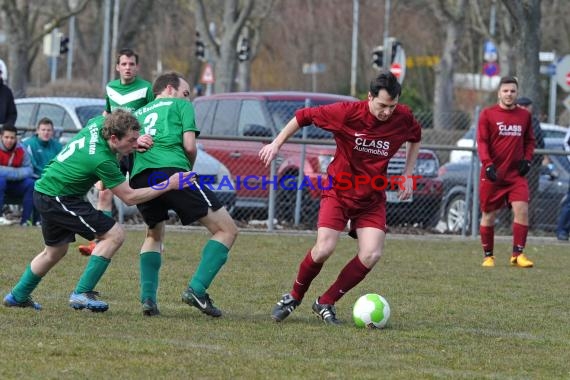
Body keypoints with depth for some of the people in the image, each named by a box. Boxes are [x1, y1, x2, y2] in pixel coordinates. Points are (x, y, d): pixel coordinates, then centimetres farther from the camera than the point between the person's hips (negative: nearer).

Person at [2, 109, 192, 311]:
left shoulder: (99, 123, -9)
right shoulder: (102, 160, -29)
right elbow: (129, 197, -19)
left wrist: (136, 143, -3)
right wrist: (168, 185, -20)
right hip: (58, 198, -9)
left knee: (55, 252, 27)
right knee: (114, 234, -10)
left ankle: (17, 296, 39)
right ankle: (82, 293, -9)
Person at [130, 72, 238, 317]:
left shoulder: (138, 113, 32)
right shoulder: (180, 105, 18)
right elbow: (189, 145, 5)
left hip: (139, 177, 6)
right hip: (172, 170, -6)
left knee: (154, 235, 32)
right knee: (226, 230, 3)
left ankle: (148, 297, 12)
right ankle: (196, 290, -12)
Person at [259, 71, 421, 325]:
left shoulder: (403, 118, -10)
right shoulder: (346, 113, -19)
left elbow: (415, 138, 15)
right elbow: (303, 116, -6)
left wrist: (408, 176, 8)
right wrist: (276, 144, -6)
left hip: (372, 199, 3)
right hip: (338, 191, -3)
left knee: (372, 255, -15)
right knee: (324, 249, -19)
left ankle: (326, 303, 3)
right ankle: (294, 296, 9)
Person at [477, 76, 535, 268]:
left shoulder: (524, 115, 9)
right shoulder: (488, 114, -1)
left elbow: (529, 141, 19)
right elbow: (482, 142, -5)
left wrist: (527, 159, 3)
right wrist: (487, 165, -17)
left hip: (516, 174, 2)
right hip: (492, 174, -2)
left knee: (522, 210, -14)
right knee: (489, 215, 4)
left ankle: (518, 254, -8)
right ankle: (488, 256, 17)